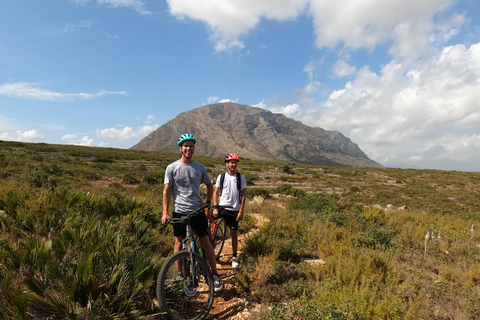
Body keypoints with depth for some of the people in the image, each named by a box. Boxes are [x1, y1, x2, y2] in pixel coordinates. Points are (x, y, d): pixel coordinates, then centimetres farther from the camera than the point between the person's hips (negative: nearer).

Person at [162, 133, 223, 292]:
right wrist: (165, 212, -12)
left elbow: (209, 185, 16)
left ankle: (215, 274, 17)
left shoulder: (200, 168, 3)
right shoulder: (172, 168, -4)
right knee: (179, 243, 8)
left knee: (205, 242, 4)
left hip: (197, 210, 1)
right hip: (179, 211, -1)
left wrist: (208, 201, 3)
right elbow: (167, 190, -5)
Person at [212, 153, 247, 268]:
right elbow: (216, 193, 4)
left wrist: (241, 212, -7)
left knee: (234, 233, 6)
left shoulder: (241, 177, -1)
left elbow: (243, 195, -1)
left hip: (234, 210, -1)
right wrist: (215, 208, -7)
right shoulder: (221, 177, 1)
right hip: (222, 207, 1)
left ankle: (234, 257, 22)